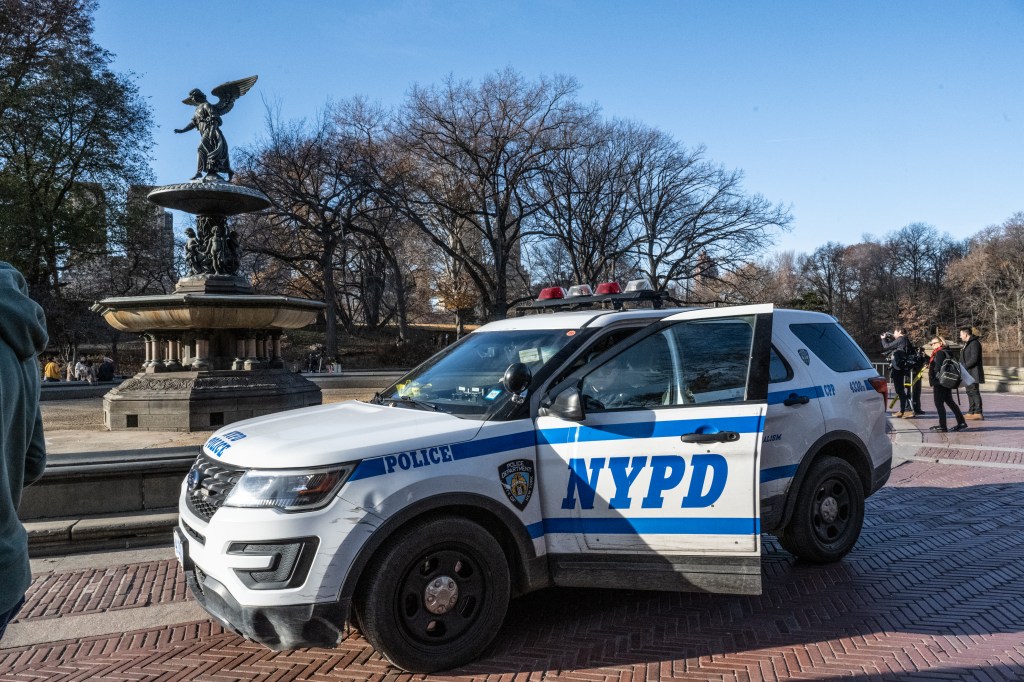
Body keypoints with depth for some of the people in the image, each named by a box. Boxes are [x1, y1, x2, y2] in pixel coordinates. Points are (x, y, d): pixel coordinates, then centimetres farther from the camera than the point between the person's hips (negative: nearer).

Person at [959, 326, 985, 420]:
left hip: (973, 372, -11)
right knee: (970, 391, 14)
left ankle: (978, 413, -9)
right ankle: (971, 412, 21)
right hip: (968, 373, 11)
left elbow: (974, 359, -22)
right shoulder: (967, 343, 18)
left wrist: (964, 367, -19)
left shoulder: (974, 343, -15)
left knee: (974, 391, -10)